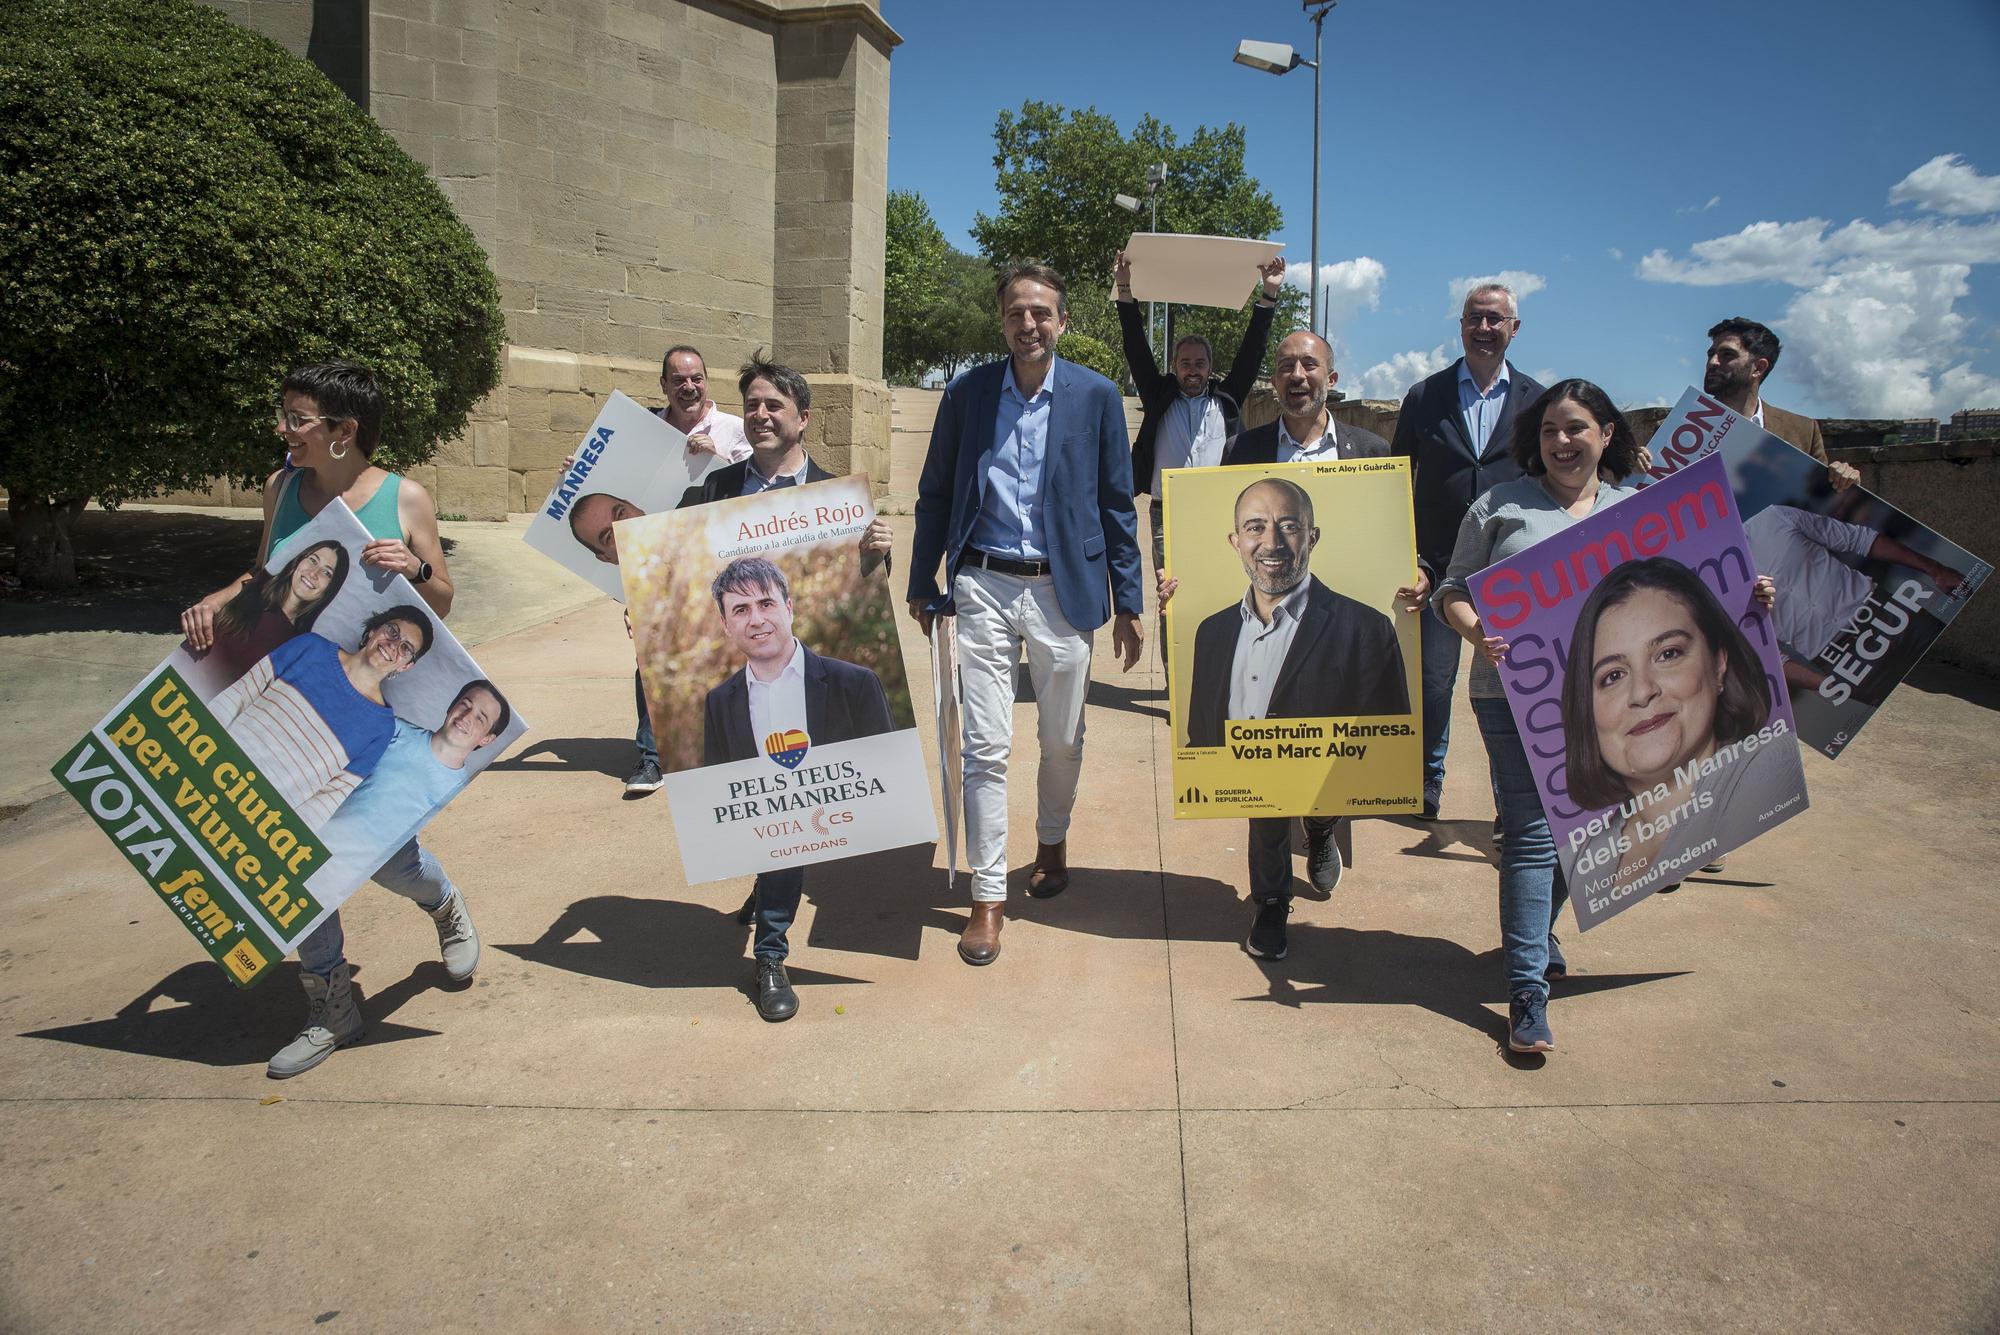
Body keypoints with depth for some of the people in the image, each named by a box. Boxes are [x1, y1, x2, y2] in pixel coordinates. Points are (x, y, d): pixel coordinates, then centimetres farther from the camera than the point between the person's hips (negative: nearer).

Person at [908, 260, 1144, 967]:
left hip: (1063, 590, 0)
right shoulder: (966, 392, 2)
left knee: (1063, 741, 13)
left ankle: (1052, 841, 42)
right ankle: (987, 896, 11)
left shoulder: (1096, 395, 0)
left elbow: (1117, 503, 3)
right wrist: (922, 583, 9)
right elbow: (935, 493, 9)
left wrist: (1128, 602, 3)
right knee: (984, 747, -1)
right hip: (984, 588, 0)